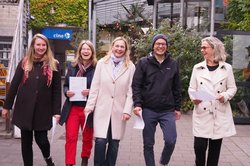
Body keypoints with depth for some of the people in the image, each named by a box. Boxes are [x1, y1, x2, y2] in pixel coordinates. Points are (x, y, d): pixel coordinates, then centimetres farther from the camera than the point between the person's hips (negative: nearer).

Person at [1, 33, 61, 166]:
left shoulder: (53, 65, -1)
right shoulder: (24, 63, 3)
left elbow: (57, 89, -2)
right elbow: (14, 85, 5)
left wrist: (57, 111, -6)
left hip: (43, 109, -2)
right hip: (24, 108, 2)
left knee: (41, 139, 0)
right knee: (26, 141, 8)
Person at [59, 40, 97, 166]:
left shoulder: (96, 68, -5)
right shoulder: (72, 66, 5)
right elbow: (65, 85, 11)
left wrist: (90, 92, -18)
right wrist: (67, 92, -10)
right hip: (72, 107, 1)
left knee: (87, 138, 15)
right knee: (71, 137, -2)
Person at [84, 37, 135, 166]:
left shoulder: (130, 66, 2)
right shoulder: (102, 63, 4)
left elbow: (130, 91, 0)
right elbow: (95, 87, 3)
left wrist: (127, 110, -7)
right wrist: (90, 105, -1)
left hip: (119, 110, 1)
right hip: (102, 109, 0)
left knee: (114, 143, 6)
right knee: (100, 141, -8)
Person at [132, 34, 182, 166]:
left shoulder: (173, 64, 8)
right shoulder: (143, 63, 0)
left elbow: (176, 88, 11)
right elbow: (136, 85, -3)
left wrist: (177, 107, 11)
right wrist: (137, 104, -13)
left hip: (167, 111, 1)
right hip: (148, 110, -1)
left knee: (171, 140, -8)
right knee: (148, 144, 6)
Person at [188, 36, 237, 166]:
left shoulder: (226, 68, 2)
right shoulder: (197, 68, 4)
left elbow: (232, 88, 6)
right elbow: (191, 88, 6)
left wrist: (226, 96, -15)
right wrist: (193, 98, -15)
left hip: (220, 113, 0)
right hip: (202, 113, 0)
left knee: (215, 146, 9)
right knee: (199, 146, -4)